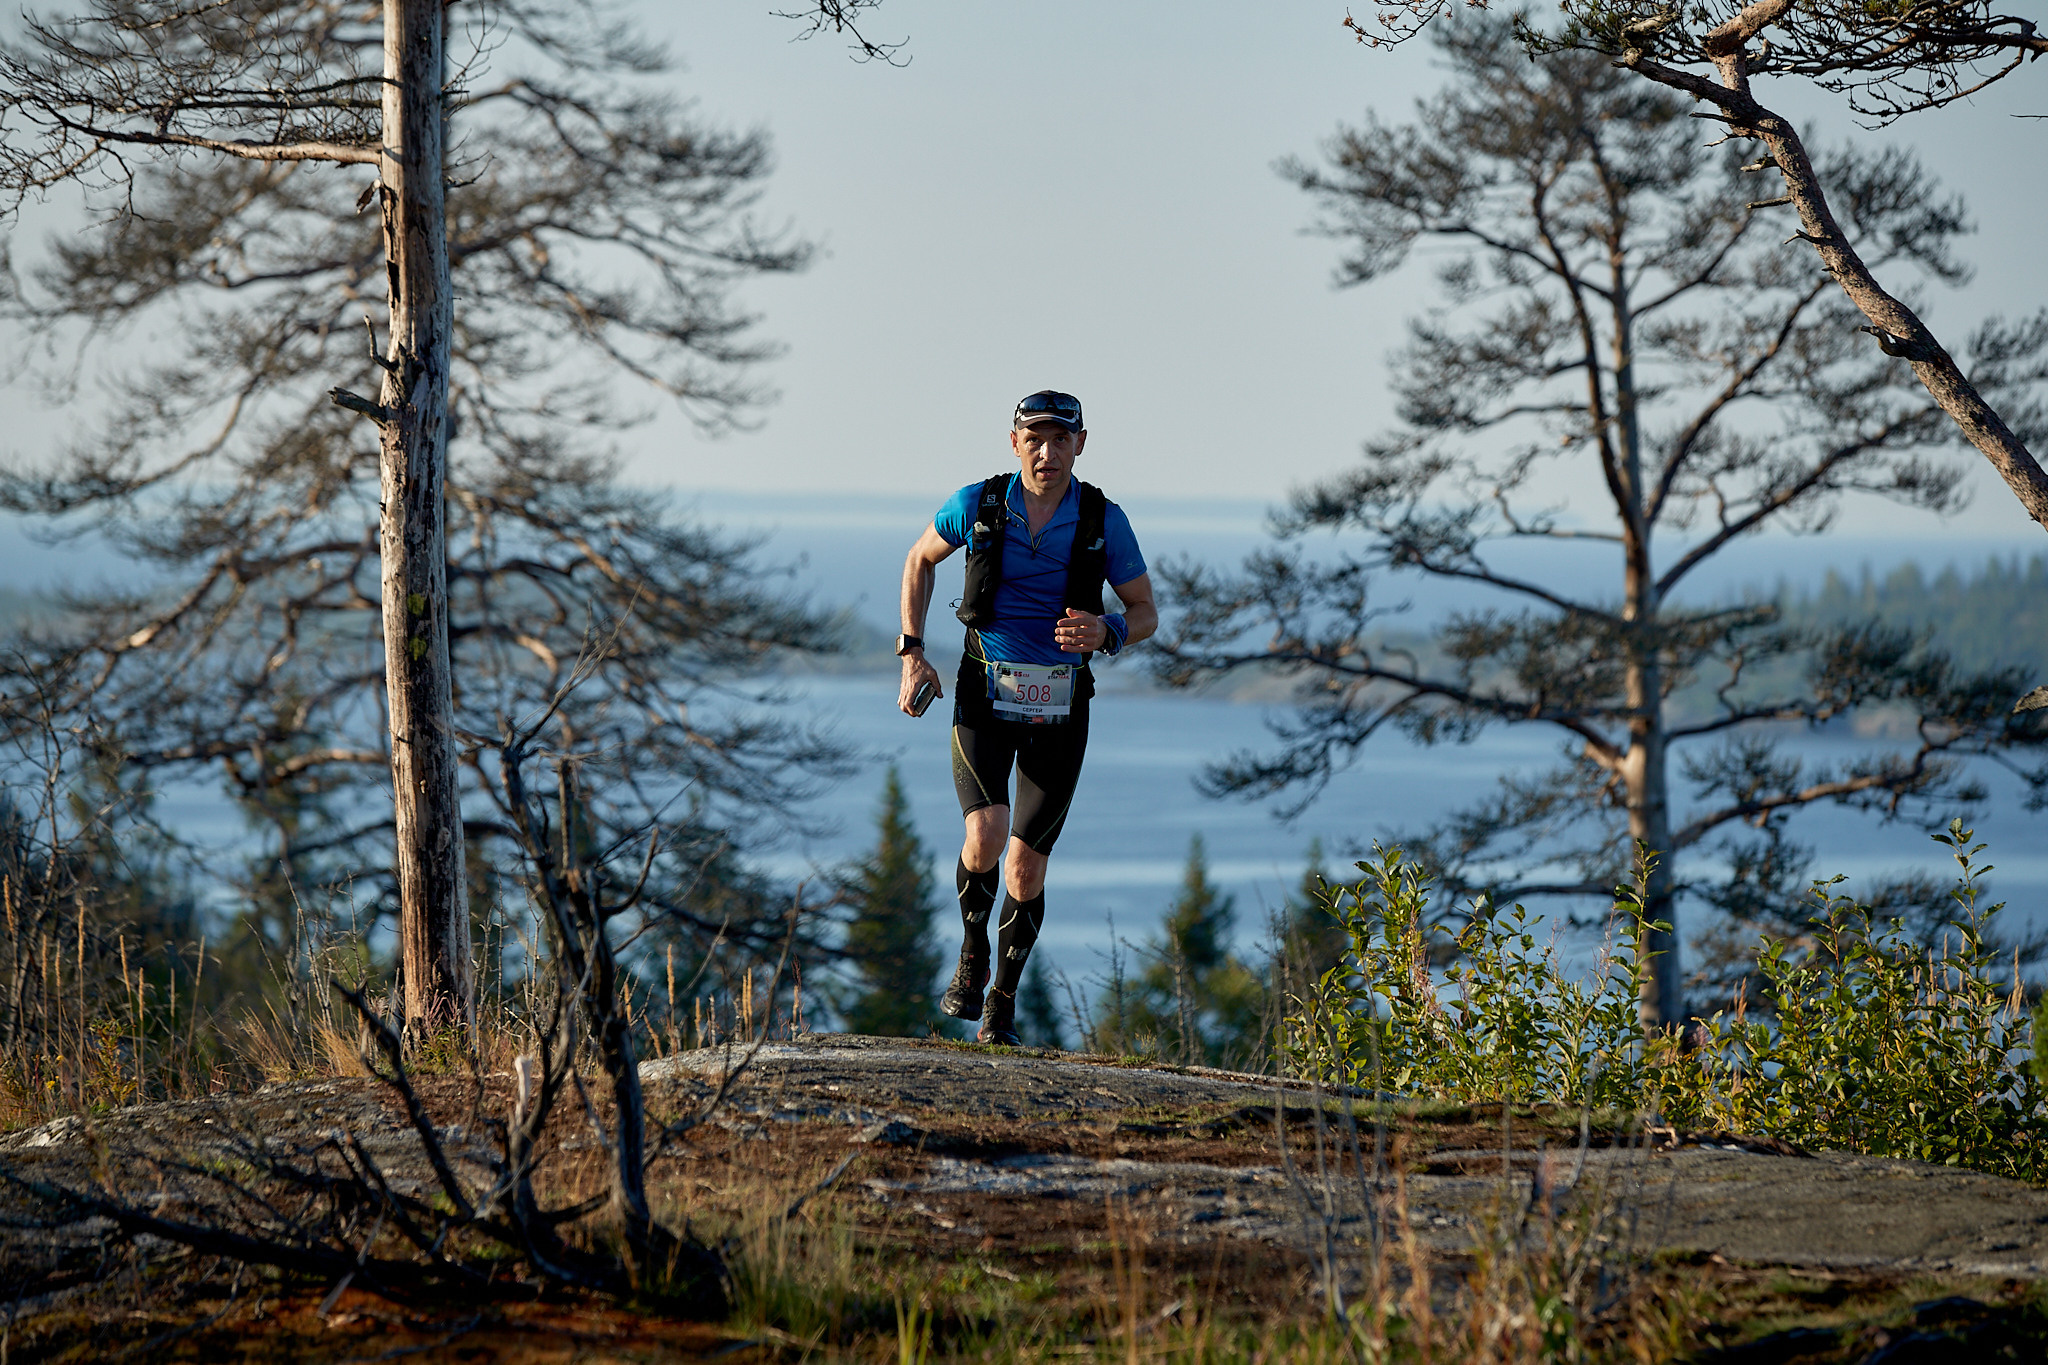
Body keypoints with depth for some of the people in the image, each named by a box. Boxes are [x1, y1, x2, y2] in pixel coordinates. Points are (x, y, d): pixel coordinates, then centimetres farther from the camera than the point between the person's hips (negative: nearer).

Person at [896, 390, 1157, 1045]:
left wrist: (1106, 633, -20)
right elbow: (921, 560, 12)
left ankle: (1002, 1001, 22)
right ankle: (972, 954, 8)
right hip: (985, 695, -1)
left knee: (1027, 863, 3)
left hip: (1060, 707, 1)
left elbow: (1145, 612, 3)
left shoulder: (1103, 521, -7)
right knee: (986, 836, -21)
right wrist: (912, 652, 4)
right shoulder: (978, 505, -7)